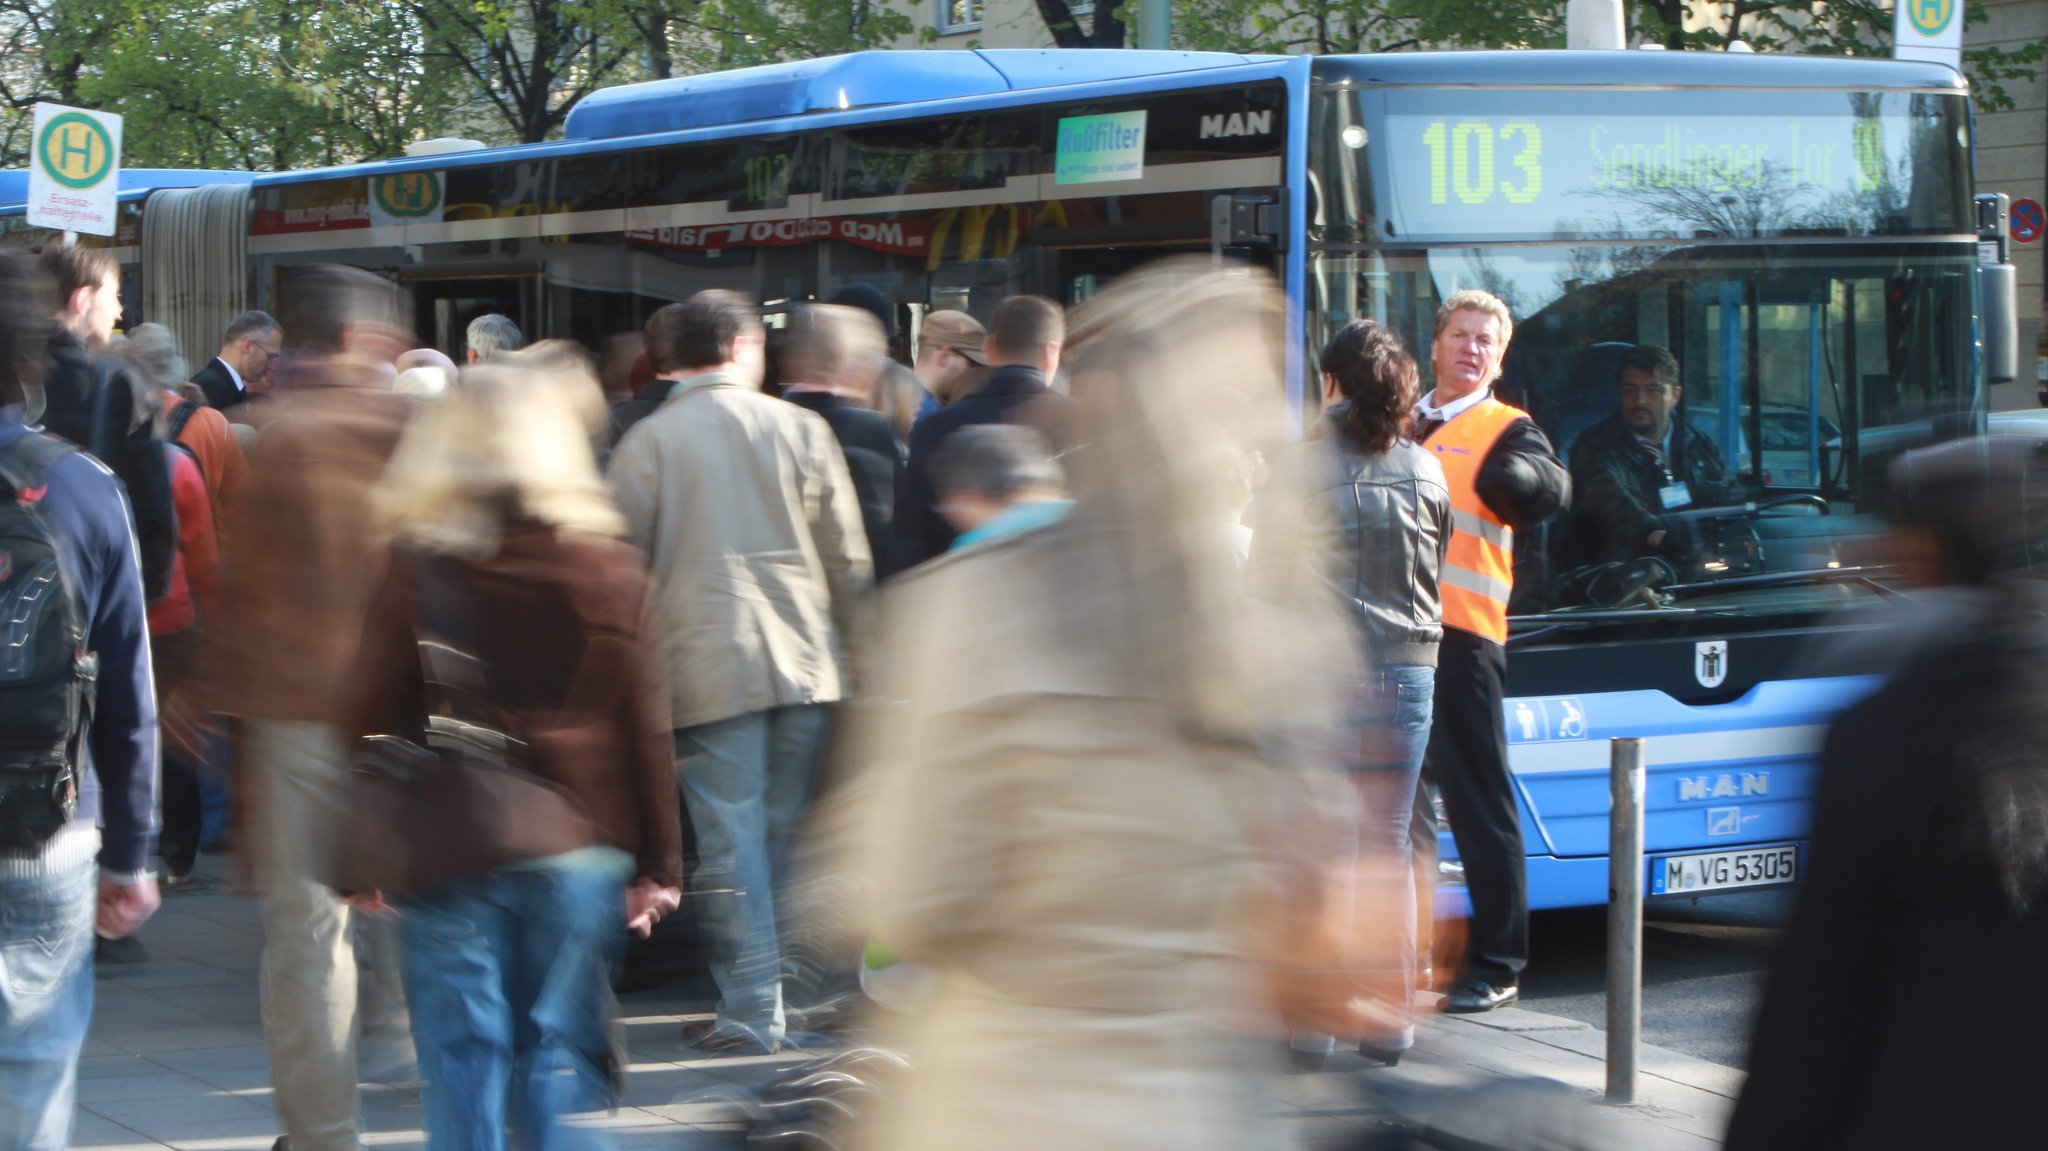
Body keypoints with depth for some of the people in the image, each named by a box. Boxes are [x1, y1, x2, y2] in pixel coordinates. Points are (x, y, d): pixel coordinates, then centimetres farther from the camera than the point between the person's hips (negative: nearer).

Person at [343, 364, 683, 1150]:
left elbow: (373, 718, -3)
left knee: (463, 1054, 5)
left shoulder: (417, 569, -5)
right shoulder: (610, 568, 0)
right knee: (561, 1052, 9)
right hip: (581, 847, 2)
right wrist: (659, 864, 7)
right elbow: (645, 725, 2)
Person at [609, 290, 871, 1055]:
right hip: (806, 664, 3)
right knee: (788, 833, 12)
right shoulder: (801, 430, 6)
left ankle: (753, 1011, -1)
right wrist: (851, 653, 19)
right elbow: (849, 560, 8)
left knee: (731, 842, -1)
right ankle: (804, 995, 18)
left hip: (707, 668, -3)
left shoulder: (645, 442, 0)